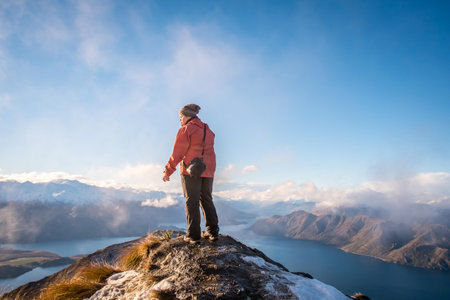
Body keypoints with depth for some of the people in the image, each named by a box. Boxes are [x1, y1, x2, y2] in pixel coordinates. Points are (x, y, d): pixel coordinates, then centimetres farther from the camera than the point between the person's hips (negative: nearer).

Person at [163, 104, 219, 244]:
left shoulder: (185, 130, -5)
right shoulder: (208, 131, 16)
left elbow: (177, 153, -8)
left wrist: (168, 171, -2)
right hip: (208, 171, 6)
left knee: (192, 201, -1)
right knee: (207, 200, 12)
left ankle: (193, 235, -1)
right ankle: (213, 232, 10)